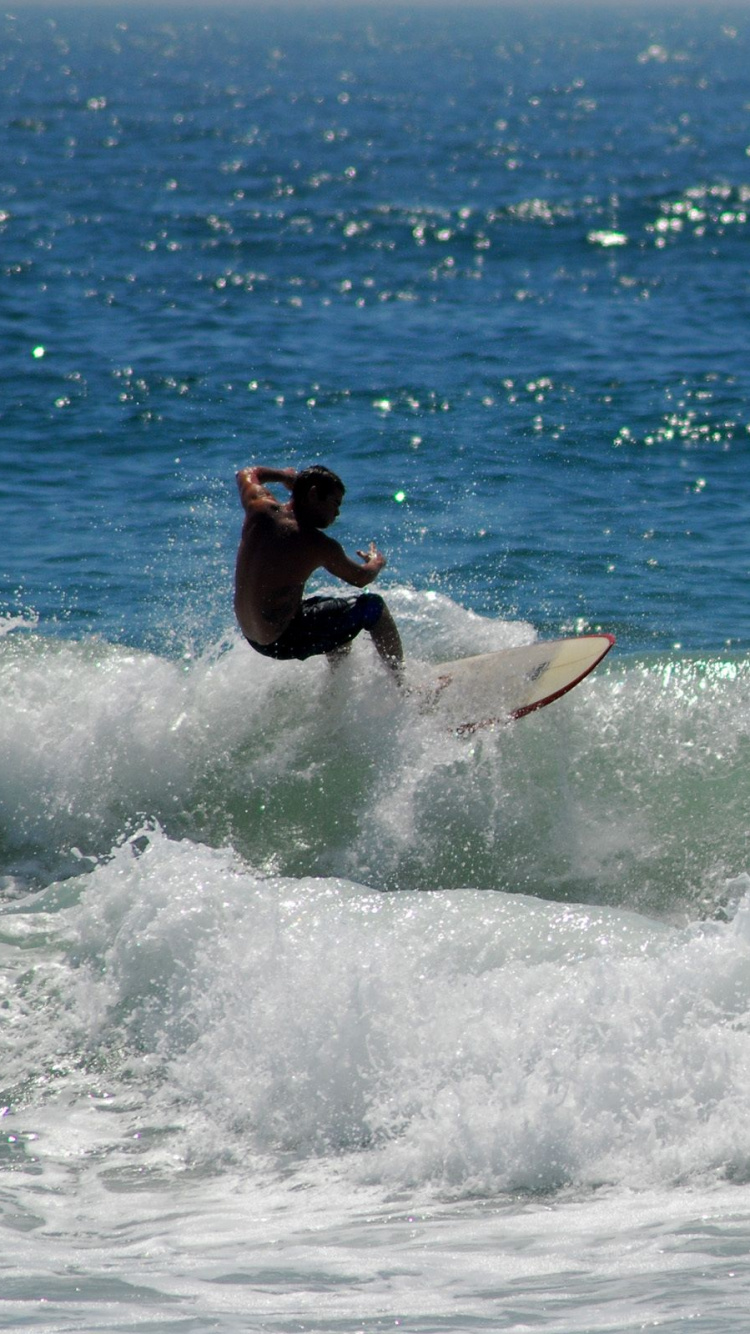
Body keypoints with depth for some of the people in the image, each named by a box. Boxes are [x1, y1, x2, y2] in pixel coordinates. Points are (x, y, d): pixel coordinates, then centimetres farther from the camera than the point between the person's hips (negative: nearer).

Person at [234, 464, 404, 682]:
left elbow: (246, 475, 21)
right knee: (373, 607, 4)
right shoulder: (319, 546, -19)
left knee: (342, 615, 31)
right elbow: (361, 578, 0)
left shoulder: (261, 508, -4)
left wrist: (285, 476, 36)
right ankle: (401, 685, 12)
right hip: (282, 643, -8)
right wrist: (377, 562, 22)